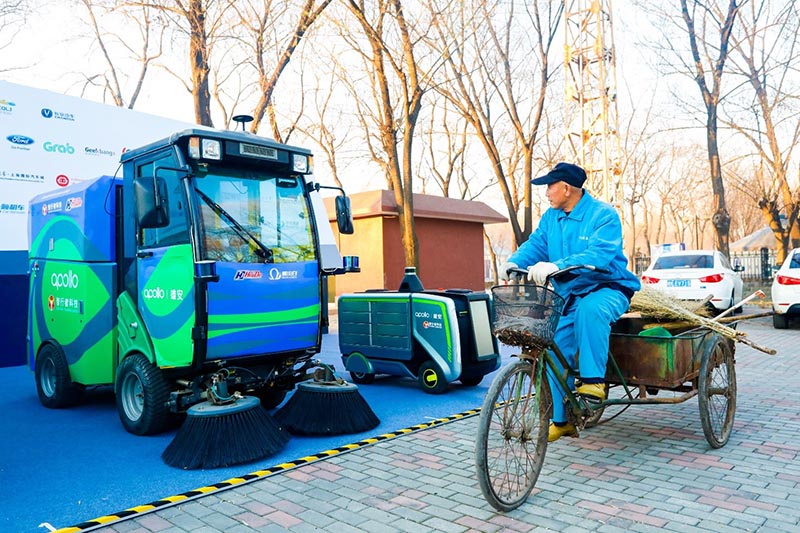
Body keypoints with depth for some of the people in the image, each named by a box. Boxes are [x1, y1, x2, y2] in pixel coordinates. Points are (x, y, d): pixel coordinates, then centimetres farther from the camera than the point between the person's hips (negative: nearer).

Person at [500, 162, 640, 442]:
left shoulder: (603, 215, -14)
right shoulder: (551, 217, 9)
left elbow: (600, 255, -29)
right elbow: (535, 244, 1)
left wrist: (556, 266, -42)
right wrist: (514, 262, -22)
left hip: (608, 289, -6)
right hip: (569, 295, 6)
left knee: (590, 308, -40)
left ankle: (593, 380, -28)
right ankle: (562, 420, 13)